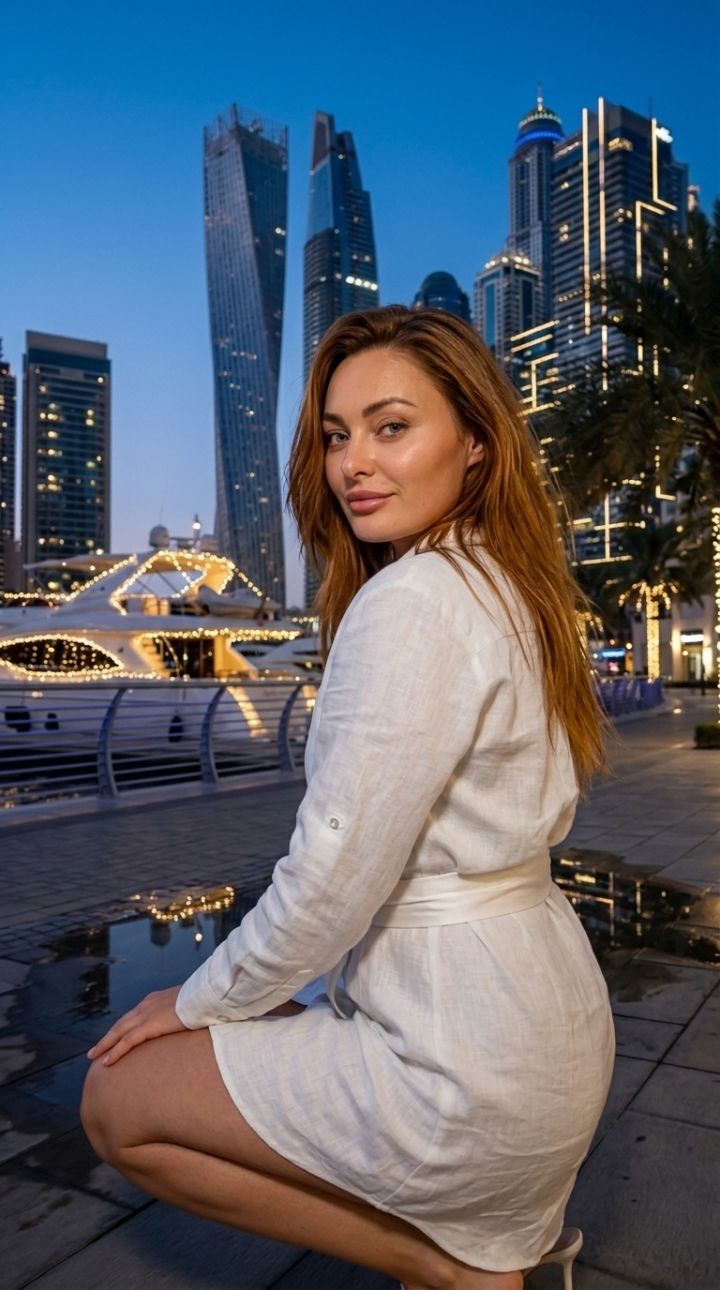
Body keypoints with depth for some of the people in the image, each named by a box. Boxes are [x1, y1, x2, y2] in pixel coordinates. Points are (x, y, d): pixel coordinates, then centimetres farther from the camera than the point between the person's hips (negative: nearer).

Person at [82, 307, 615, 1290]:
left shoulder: (413, 599, -22)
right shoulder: (510, 586, 7)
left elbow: (334, 876, -22)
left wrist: (205, 1000, -2)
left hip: (466, 1055, -9)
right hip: (543, 1013, 9)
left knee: (118, 1101, 5)